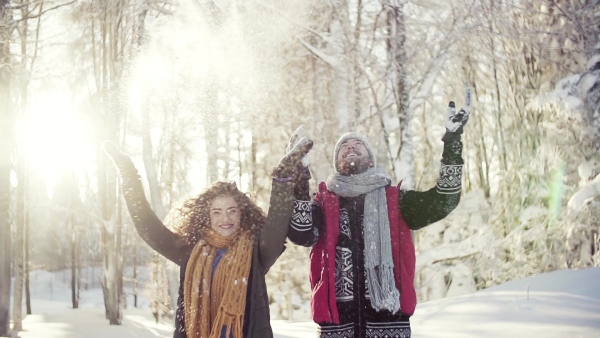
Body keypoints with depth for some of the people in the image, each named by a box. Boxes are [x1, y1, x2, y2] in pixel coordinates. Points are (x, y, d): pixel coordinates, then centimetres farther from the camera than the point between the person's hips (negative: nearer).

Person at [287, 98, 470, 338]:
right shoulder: (323, 202, 12)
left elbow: (443, 201, -1)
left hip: (387, 317, 0)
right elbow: (301, 234, -7)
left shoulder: (394, 200, 12)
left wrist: (452, 143, -6)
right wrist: (300, 183, -15)